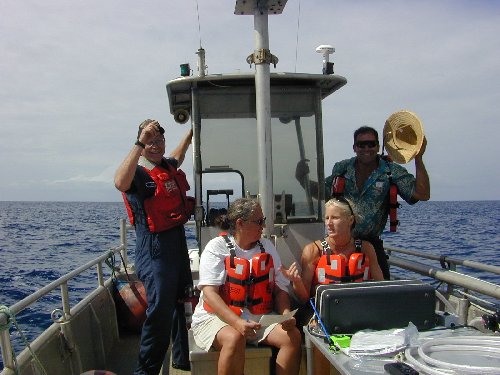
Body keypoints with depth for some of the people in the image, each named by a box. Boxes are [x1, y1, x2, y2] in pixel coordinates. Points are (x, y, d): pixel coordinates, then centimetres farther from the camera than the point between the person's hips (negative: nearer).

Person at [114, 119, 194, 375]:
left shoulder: (167, 166, 12)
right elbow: (120, 183, -39)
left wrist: (190, 133, 44)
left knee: (184, 304, 20)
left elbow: (177, 156, 38)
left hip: (178, 241, 9)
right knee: (160, 311, -10)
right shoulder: (139, 173, -14)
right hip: (155, 248, -9)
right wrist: (140, 144, -37)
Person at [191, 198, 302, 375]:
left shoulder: (267, 247, 11)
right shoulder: (217, 247, -5)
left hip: (259, 317, 5)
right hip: (217, 317, -4)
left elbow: (280, 289, 11)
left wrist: (286, 314, -10)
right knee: (234, 339, -35)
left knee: (293, 336, -19)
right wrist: (237, 323, -28)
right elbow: (209, 293, -14)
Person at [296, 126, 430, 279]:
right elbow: (323, 192, 14)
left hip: (371, 243, -1)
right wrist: (302, 178, -1)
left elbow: (422, 194, -11)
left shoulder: (392, 172, -3)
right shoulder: (342, 168, 5)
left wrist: (418, 158, -17)